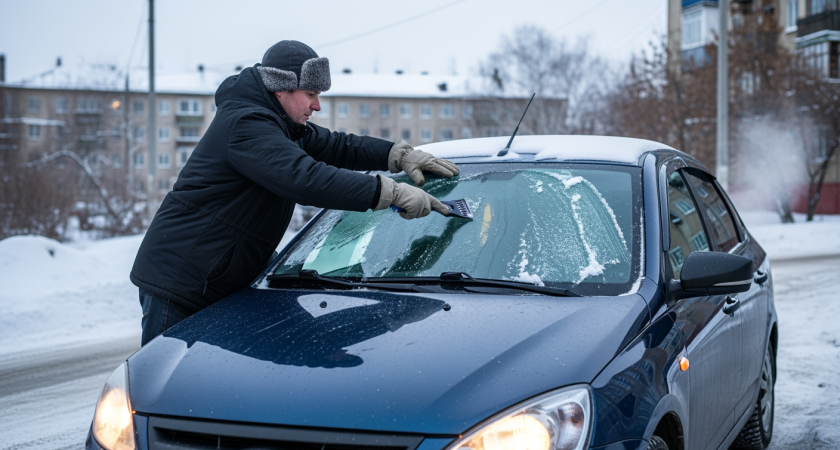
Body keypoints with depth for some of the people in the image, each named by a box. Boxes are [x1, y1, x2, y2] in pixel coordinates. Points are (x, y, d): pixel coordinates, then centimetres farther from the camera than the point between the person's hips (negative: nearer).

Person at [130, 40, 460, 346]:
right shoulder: (245, 124, -20)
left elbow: (335, 146, 22)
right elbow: (305, 178, -32)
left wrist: (399, 155, 7)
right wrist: (391, 192, -33)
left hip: (212, 287, 10)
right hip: (177, 282, -10)